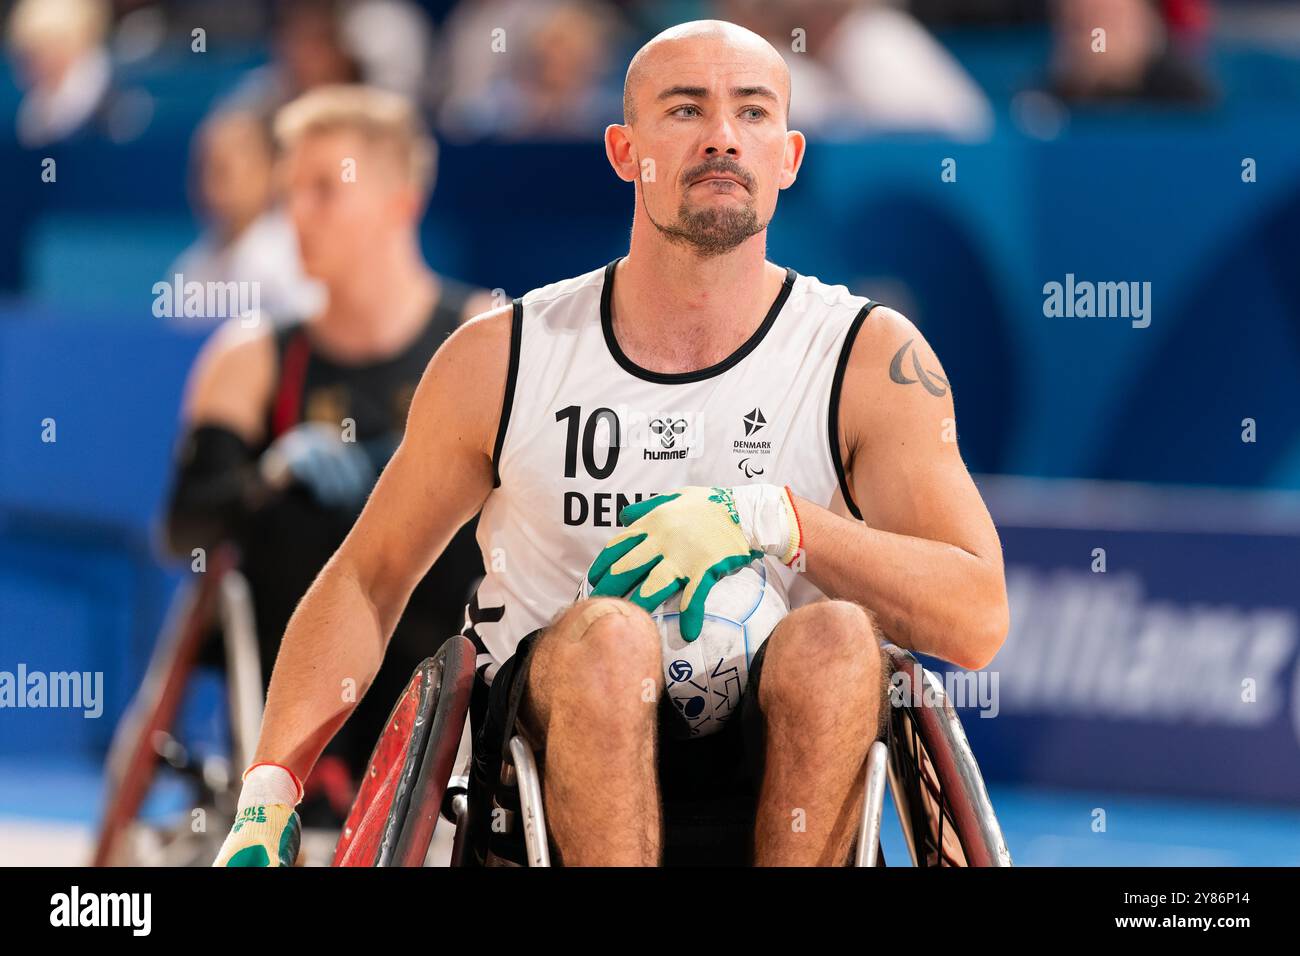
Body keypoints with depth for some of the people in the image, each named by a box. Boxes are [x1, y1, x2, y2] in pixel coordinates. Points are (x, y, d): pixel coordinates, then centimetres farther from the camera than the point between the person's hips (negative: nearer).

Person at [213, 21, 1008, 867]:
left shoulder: (871, 360, 0)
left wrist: (772, 520, -22)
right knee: (606, 632, -32)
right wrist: (271, 789, 2)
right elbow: (368, 578, 13)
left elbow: (976, 620, -10)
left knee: (834, 640, -31)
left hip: (781, 781, 0)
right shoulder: (499, 361, 4)